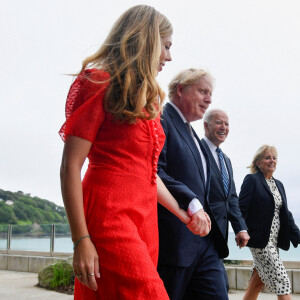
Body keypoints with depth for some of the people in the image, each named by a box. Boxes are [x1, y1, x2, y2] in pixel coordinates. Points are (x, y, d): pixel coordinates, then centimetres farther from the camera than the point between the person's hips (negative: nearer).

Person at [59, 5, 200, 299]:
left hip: (145, 218, 8)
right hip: (109, 216, -8)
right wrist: (81, 240, -16)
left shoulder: (147, 99, 19)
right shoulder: (100, 85, -5)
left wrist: (184, 216, 23)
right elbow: (70, 167, -11)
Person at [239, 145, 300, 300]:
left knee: (257, 282, 11)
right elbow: (241, 210, -11)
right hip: (260, 241, -7)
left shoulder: (279, 185, 18)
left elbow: (286, 214, 16)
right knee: (282, 283, -8)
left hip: (274, 242, 7)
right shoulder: (252, 180, -5)